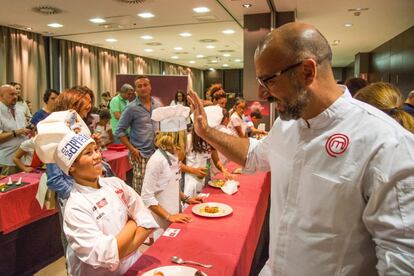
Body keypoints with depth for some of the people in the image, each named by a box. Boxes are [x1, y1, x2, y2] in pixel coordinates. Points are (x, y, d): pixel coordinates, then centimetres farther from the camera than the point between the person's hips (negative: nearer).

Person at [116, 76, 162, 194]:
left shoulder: (158, 104, 5)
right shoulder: (131, 108, -7)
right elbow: (120, 131, -4)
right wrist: (132, 149, -11)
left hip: (157, 152, 4)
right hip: (140, 154, -4)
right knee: (140, 188, 0)